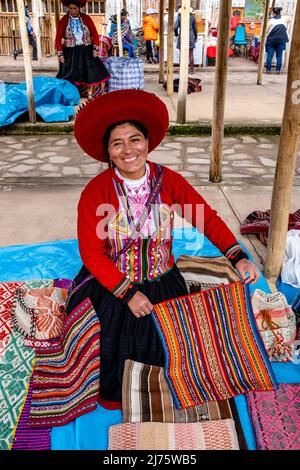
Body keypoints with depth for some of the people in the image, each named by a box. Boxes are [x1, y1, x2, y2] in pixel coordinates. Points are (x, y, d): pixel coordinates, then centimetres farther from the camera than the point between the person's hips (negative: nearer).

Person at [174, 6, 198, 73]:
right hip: (190, 37, 1)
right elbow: (195, 28, 7)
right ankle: (191, 69, 7)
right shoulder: (192, 17, 3)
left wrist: (176, 34, 13)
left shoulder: (179, 17, 0)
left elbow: (175, 27, -6)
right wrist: (195, 37, 19)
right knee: (191, 55, 6)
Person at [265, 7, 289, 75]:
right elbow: (286, 27, 17)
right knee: (279, 56, 5)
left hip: (271, 40, -1)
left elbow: (267, 31, -2)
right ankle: (278, 70, 3)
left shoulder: (271, 20, -5)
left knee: (269, 55, 3)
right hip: (281, 40, 1)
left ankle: (268, 70, 1)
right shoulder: (284, 19, 2)